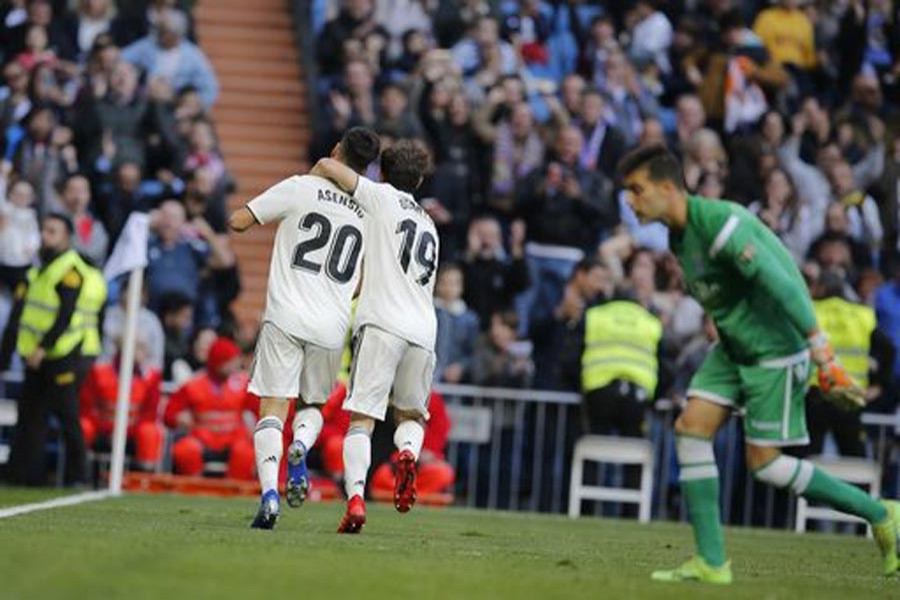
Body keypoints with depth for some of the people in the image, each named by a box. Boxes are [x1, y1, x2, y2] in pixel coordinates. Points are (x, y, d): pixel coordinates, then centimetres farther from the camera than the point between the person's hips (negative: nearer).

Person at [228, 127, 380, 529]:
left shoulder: (302, 188, -2)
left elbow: (238, 222, 0)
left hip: (286, 318, -3)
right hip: (332, 326, 3)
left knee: (273, 409, -3)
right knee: (313, 405, 22)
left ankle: (269, 492, -22)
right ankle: (300, 449, -11)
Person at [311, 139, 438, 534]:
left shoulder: (383, 198, 10)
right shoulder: (428, 225, 28)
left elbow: (328, 167, 3)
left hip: (382, 324, -5)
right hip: (423, 331, 5)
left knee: (361, 419, -8)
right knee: (411, 416, 22)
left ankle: (355, 497, -27)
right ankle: (408, 452, -11)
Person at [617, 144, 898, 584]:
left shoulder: (719, 224, -24)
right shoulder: (679, 236, 8)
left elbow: (783, 287, -28)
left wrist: (825, 362, -30)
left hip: (775, 347, -9)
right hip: (733, 349, 9)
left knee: (763, 463, -6)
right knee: (691, 428, -4)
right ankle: (710, 561, 0)